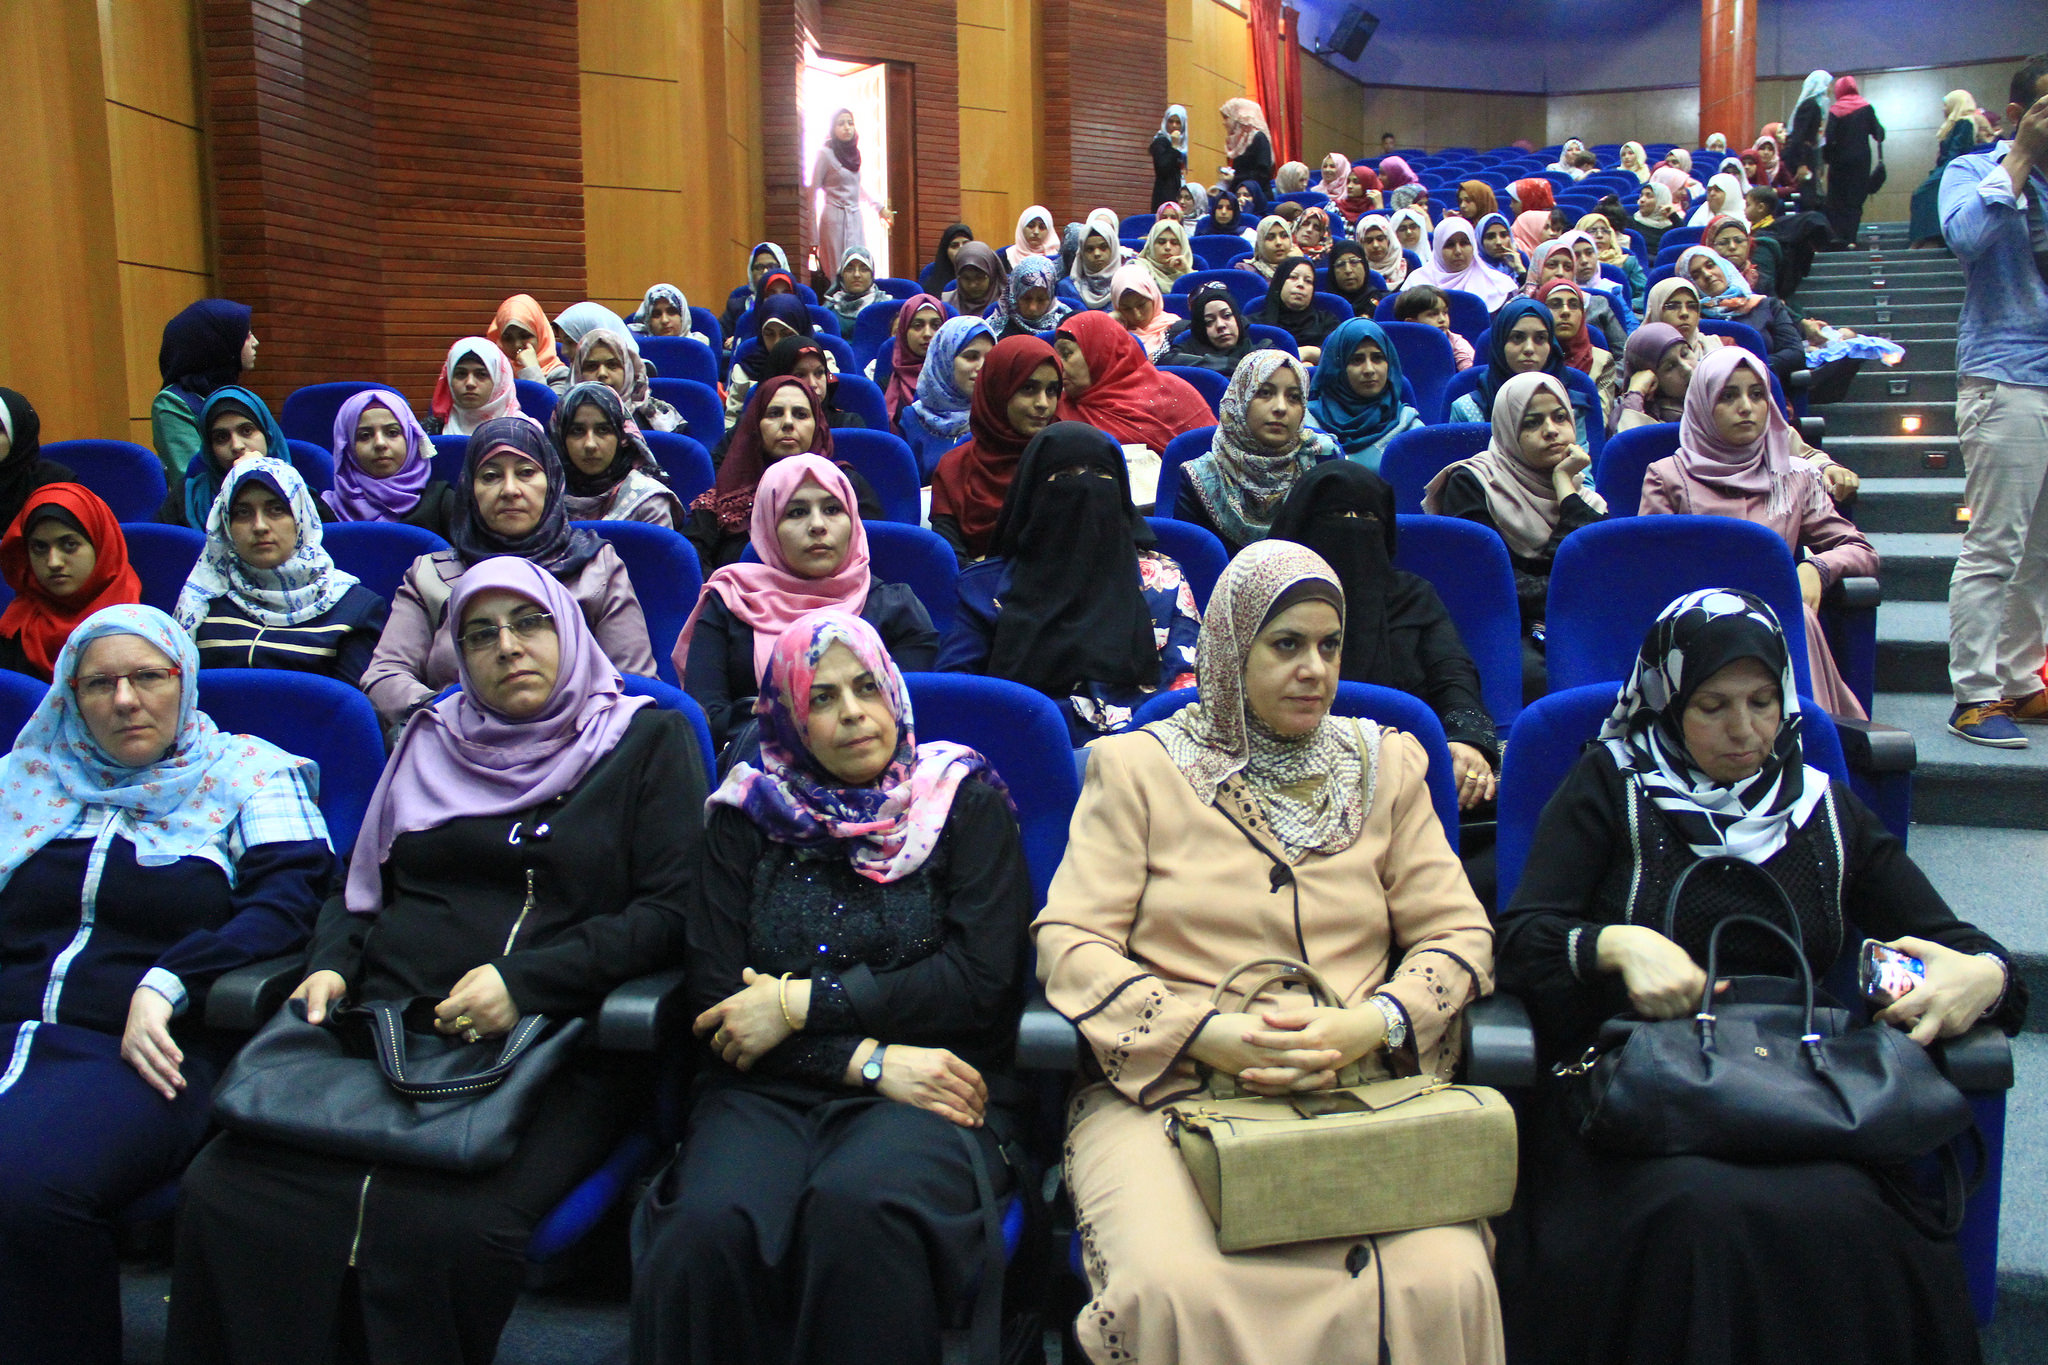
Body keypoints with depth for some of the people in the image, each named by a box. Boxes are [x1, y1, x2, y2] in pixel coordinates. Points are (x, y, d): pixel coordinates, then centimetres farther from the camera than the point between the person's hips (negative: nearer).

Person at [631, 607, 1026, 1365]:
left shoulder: (967, 801, 8)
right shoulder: (749, 813, 13)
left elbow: (980, 980, -4)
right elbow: (713, 992, 4)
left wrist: (803, 1003, -8)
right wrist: (867, 1060, -8)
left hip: (930, 1087, -1)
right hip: (770, 1087, 2)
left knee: (855, 1205, -36)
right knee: (708, 1227, -32)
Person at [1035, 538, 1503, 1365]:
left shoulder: (1384, 765, 16)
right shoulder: (1139, 766, 8)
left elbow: (1458, 931, 11)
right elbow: (1070, 940, 0)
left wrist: (1371, 1026, -10)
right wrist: (1207, 1034, -15)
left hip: (1361, 1086, 2)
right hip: (1166, 1086, -2)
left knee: (1443, 1283, -26)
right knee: (1177, 1289, -30)